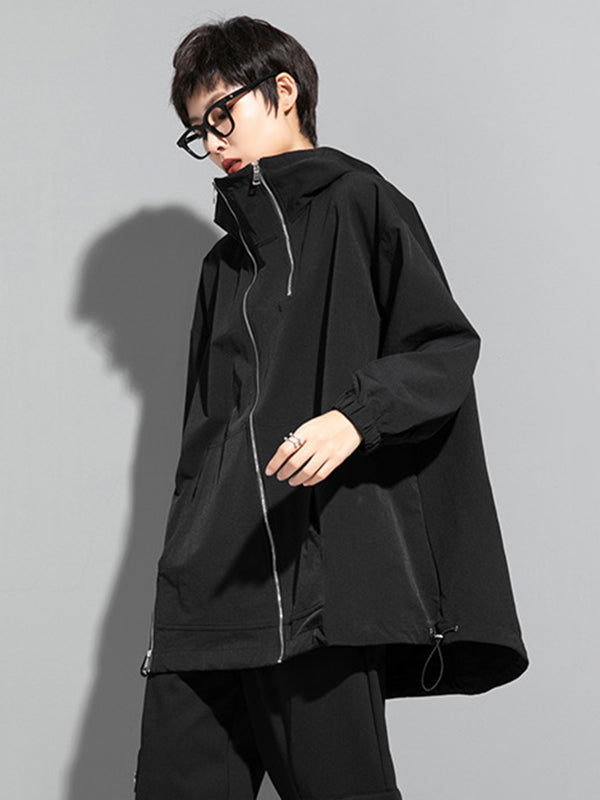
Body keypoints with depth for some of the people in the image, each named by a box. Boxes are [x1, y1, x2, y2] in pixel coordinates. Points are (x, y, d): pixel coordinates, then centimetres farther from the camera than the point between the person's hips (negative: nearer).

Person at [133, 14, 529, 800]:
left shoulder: (360, 203, 6)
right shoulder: (223, 263, 26)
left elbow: (447, 351, -3)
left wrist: (354, 416, -21)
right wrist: (180, 578, 17)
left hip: (323, 583, -6)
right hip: (211, 590, 7)